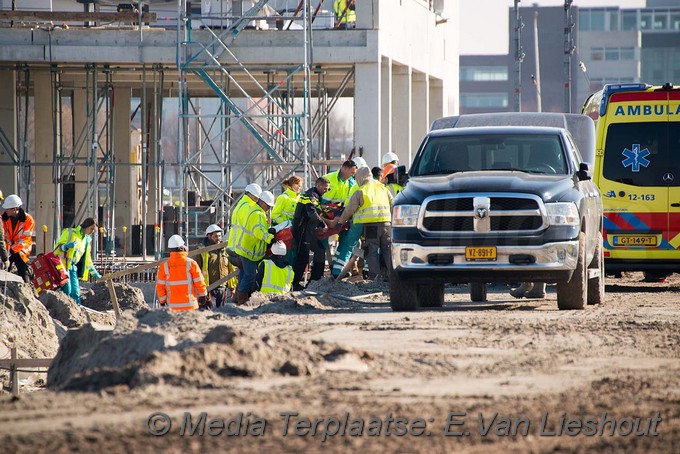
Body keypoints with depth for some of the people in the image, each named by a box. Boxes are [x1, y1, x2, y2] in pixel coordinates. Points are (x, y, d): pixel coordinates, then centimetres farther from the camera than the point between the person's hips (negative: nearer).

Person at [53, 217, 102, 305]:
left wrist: (94, 273, 26)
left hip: (73, 267, 7)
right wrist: (66, 246, -26)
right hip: (63, 265, -7)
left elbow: (87, 259, 28)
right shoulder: (70, 233, 1)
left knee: (75, 293, 1)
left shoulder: (87, 240, 21)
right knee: (67, 291, -20)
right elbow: (57, 246, -5)